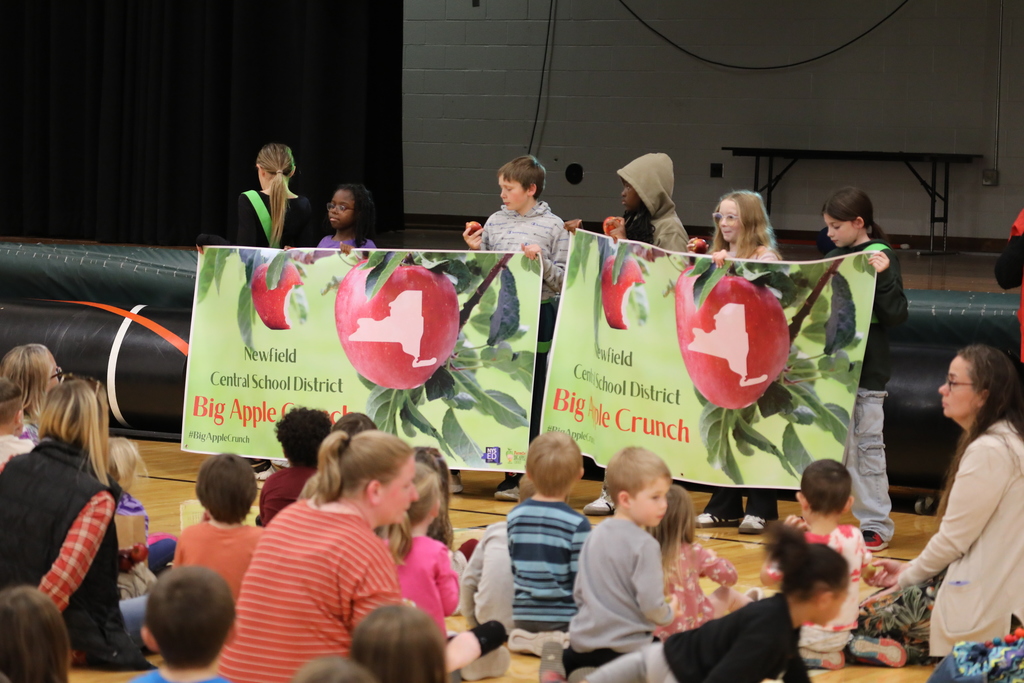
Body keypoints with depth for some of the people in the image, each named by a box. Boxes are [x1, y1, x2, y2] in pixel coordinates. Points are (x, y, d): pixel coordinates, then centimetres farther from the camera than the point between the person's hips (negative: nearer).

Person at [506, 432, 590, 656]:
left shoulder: (515, 516, 1)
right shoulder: (577, 524, -16)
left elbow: (512, 571, 9)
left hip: (523, 617, 6)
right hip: (564, 619, -6)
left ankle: (527, 638, 3)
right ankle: (561, 642, -10)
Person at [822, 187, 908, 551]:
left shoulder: (881, 259, -8)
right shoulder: (834, 258, 11)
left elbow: (897, 314, -14)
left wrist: (882, 276, -24)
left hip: (866, 371, -7)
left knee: (867, 445, -2)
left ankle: (876, 524, 5)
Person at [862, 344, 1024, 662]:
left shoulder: (987, 452, -20)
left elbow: (953, 539, -16)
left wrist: (908, 575, 0)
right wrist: (911, 570, 12)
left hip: (984, 598, -10)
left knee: (865, 620, -5)